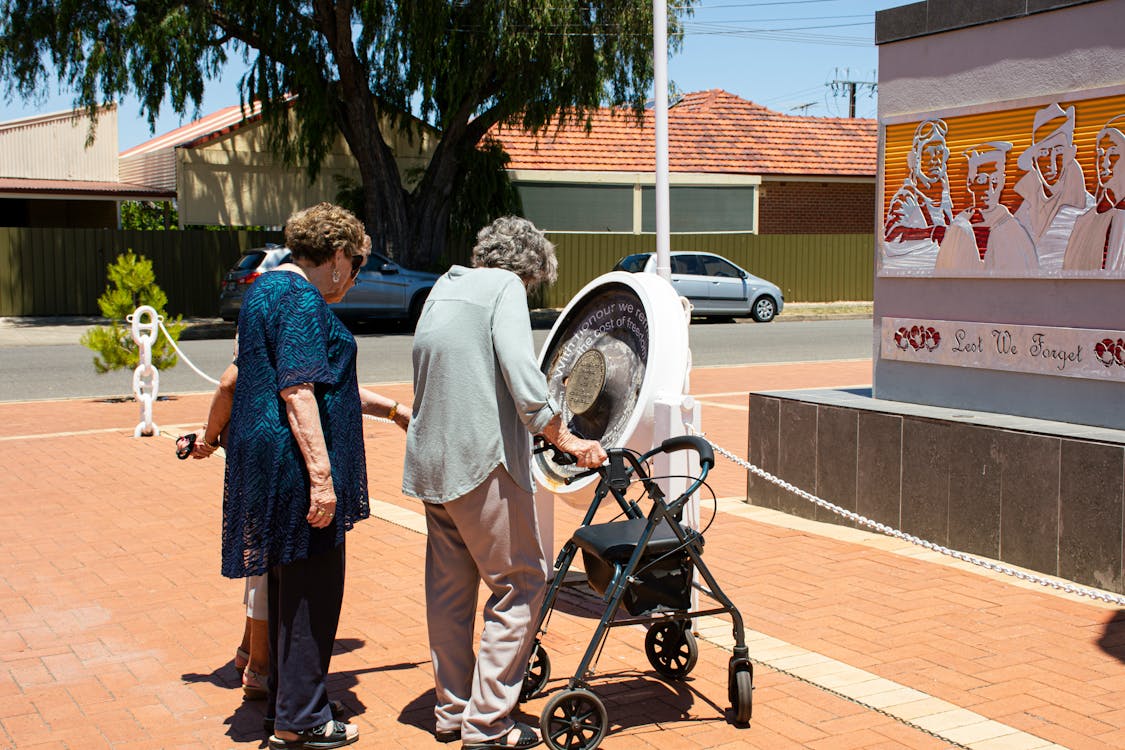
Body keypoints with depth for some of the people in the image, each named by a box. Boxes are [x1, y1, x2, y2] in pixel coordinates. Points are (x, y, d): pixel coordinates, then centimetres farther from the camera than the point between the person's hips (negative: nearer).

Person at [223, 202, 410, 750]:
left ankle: (284, 705, 28)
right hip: (297, 466, -10)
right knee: (311, 591, -1)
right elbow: (298, 393, -23)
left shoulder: (267, 289, 18)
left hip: (267, 466, 10)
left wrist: (388, 408, 32)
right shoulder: (302, 300, -15)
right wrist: (321, 475, -24)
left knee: (288, 588, 18)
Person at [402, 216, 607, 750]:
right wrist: (567, 441, -16)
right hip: (482, 461, -9)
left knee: (448, 588, 16)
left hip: (431, 463, 9)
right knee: (520, 584, 0)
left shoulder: (443, 288, 18)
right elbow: (521, 374, -19)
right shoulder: (505, 286, -6)